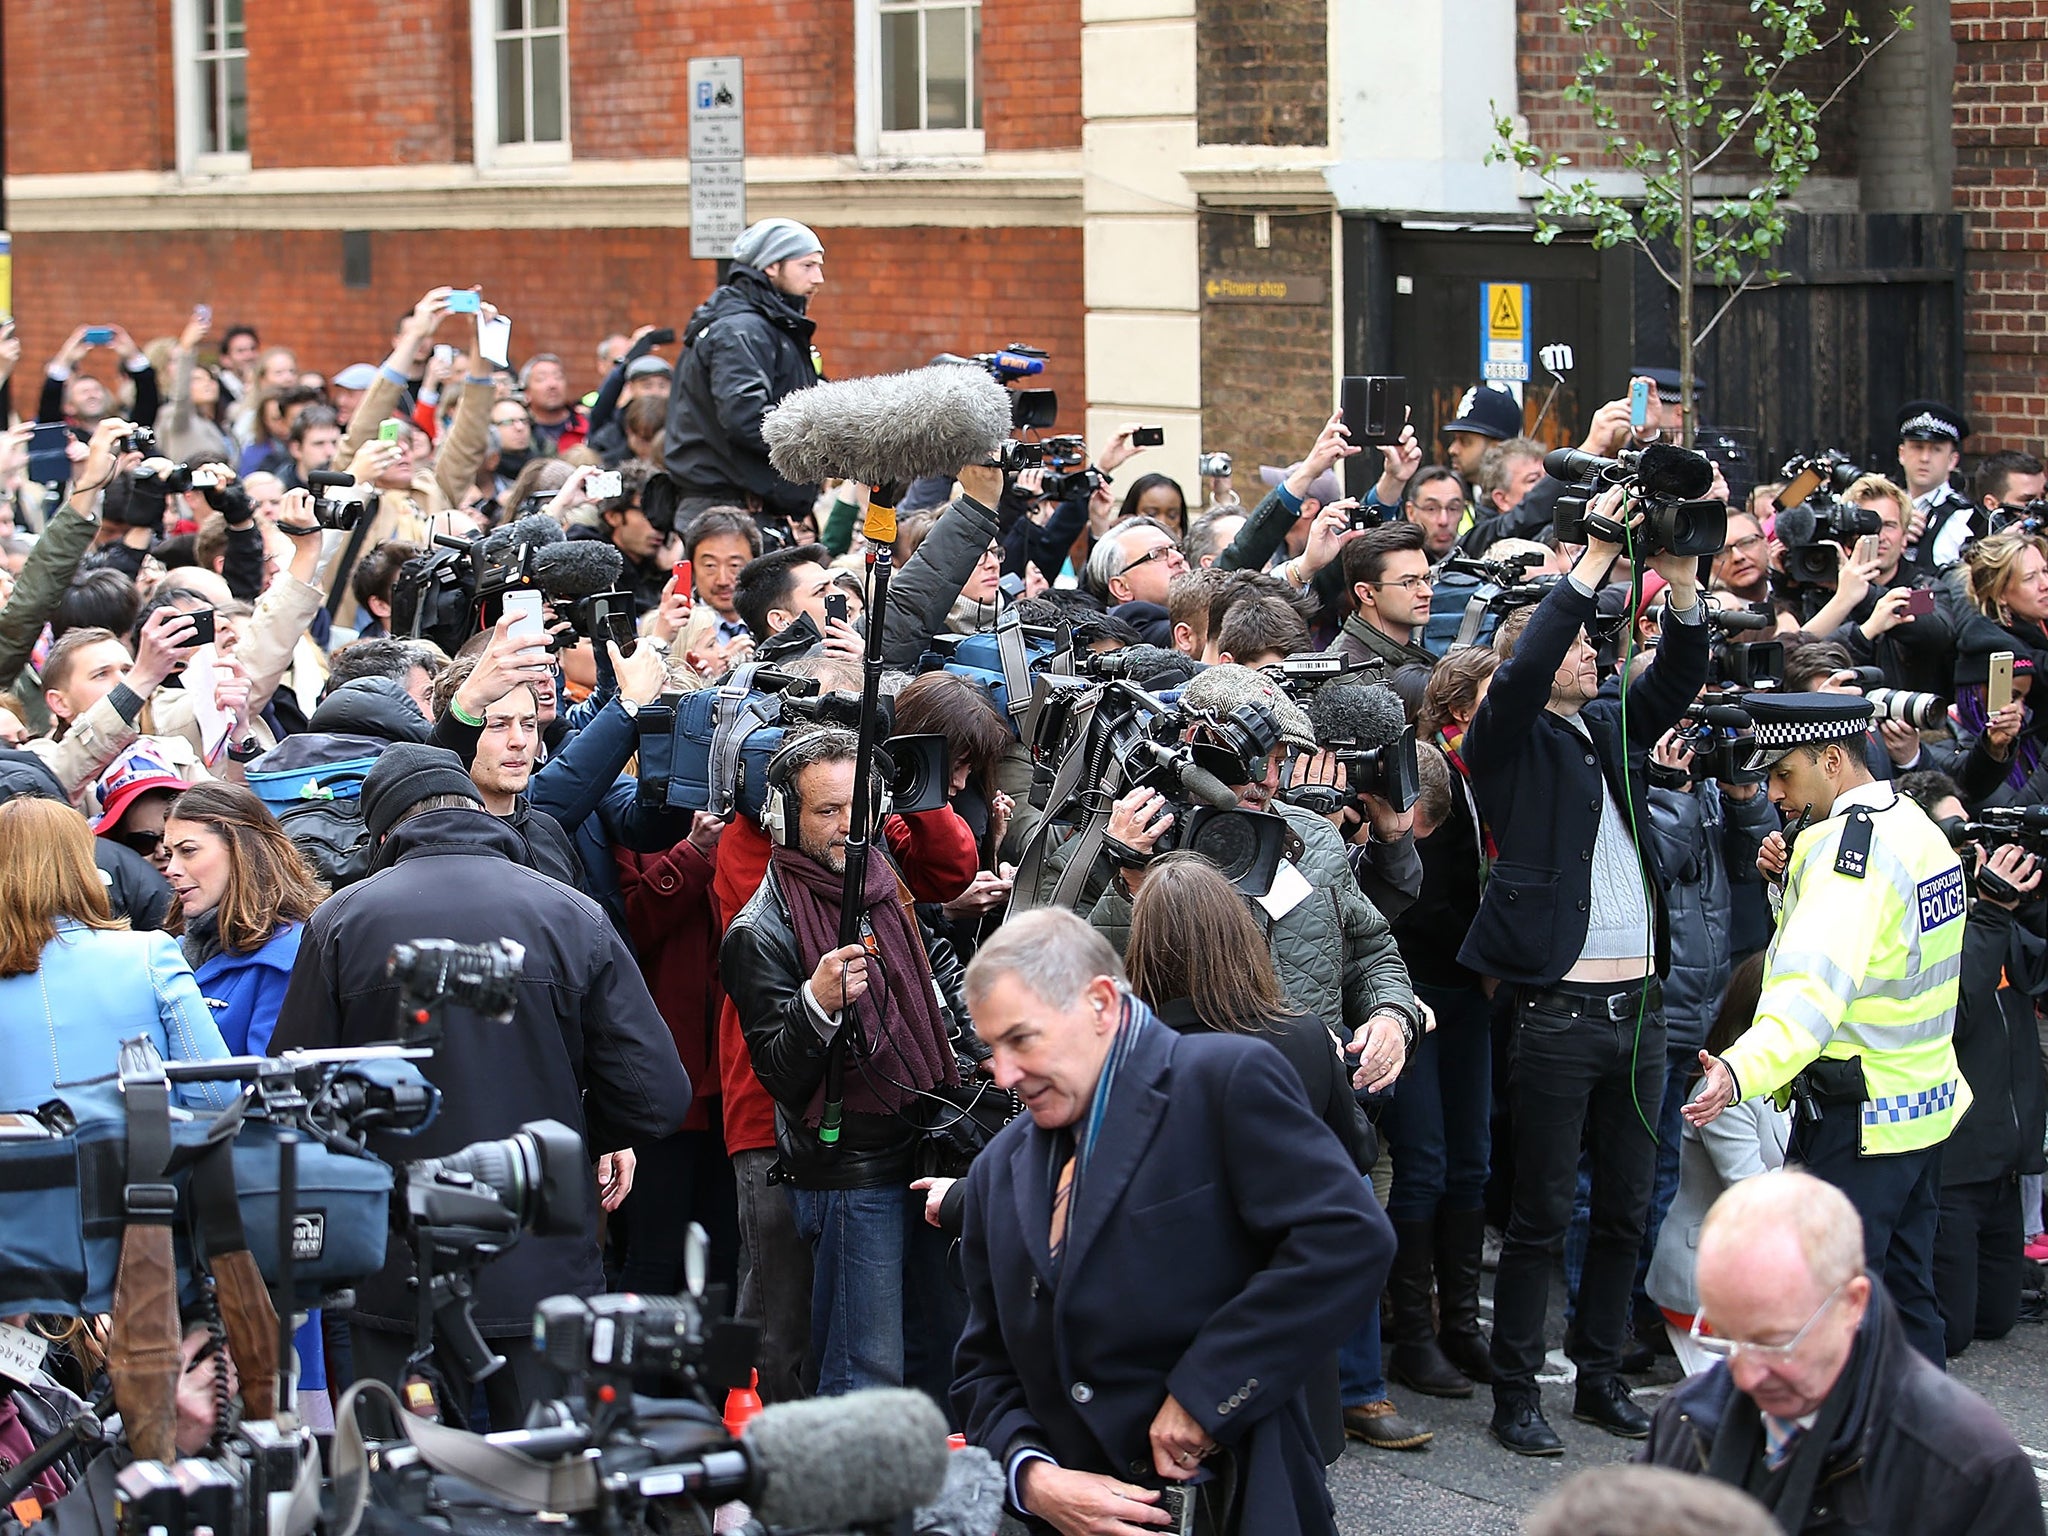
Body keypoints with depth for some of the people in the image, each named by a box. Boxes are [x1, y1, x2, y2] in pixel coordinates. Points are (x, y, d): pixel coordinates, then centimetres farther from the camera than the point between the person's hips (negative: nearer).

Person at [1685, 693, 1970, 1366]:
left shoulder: (1850, 842, -20)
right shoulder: (1914, 825, 10)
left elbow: (1817, 983, -34)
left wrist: (1744, 1070, -48)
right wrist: (1794, 875, 6)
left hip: (1855, 1120, -10)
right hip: (1925, 1102, 10)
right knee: (1905, 1295, 17)